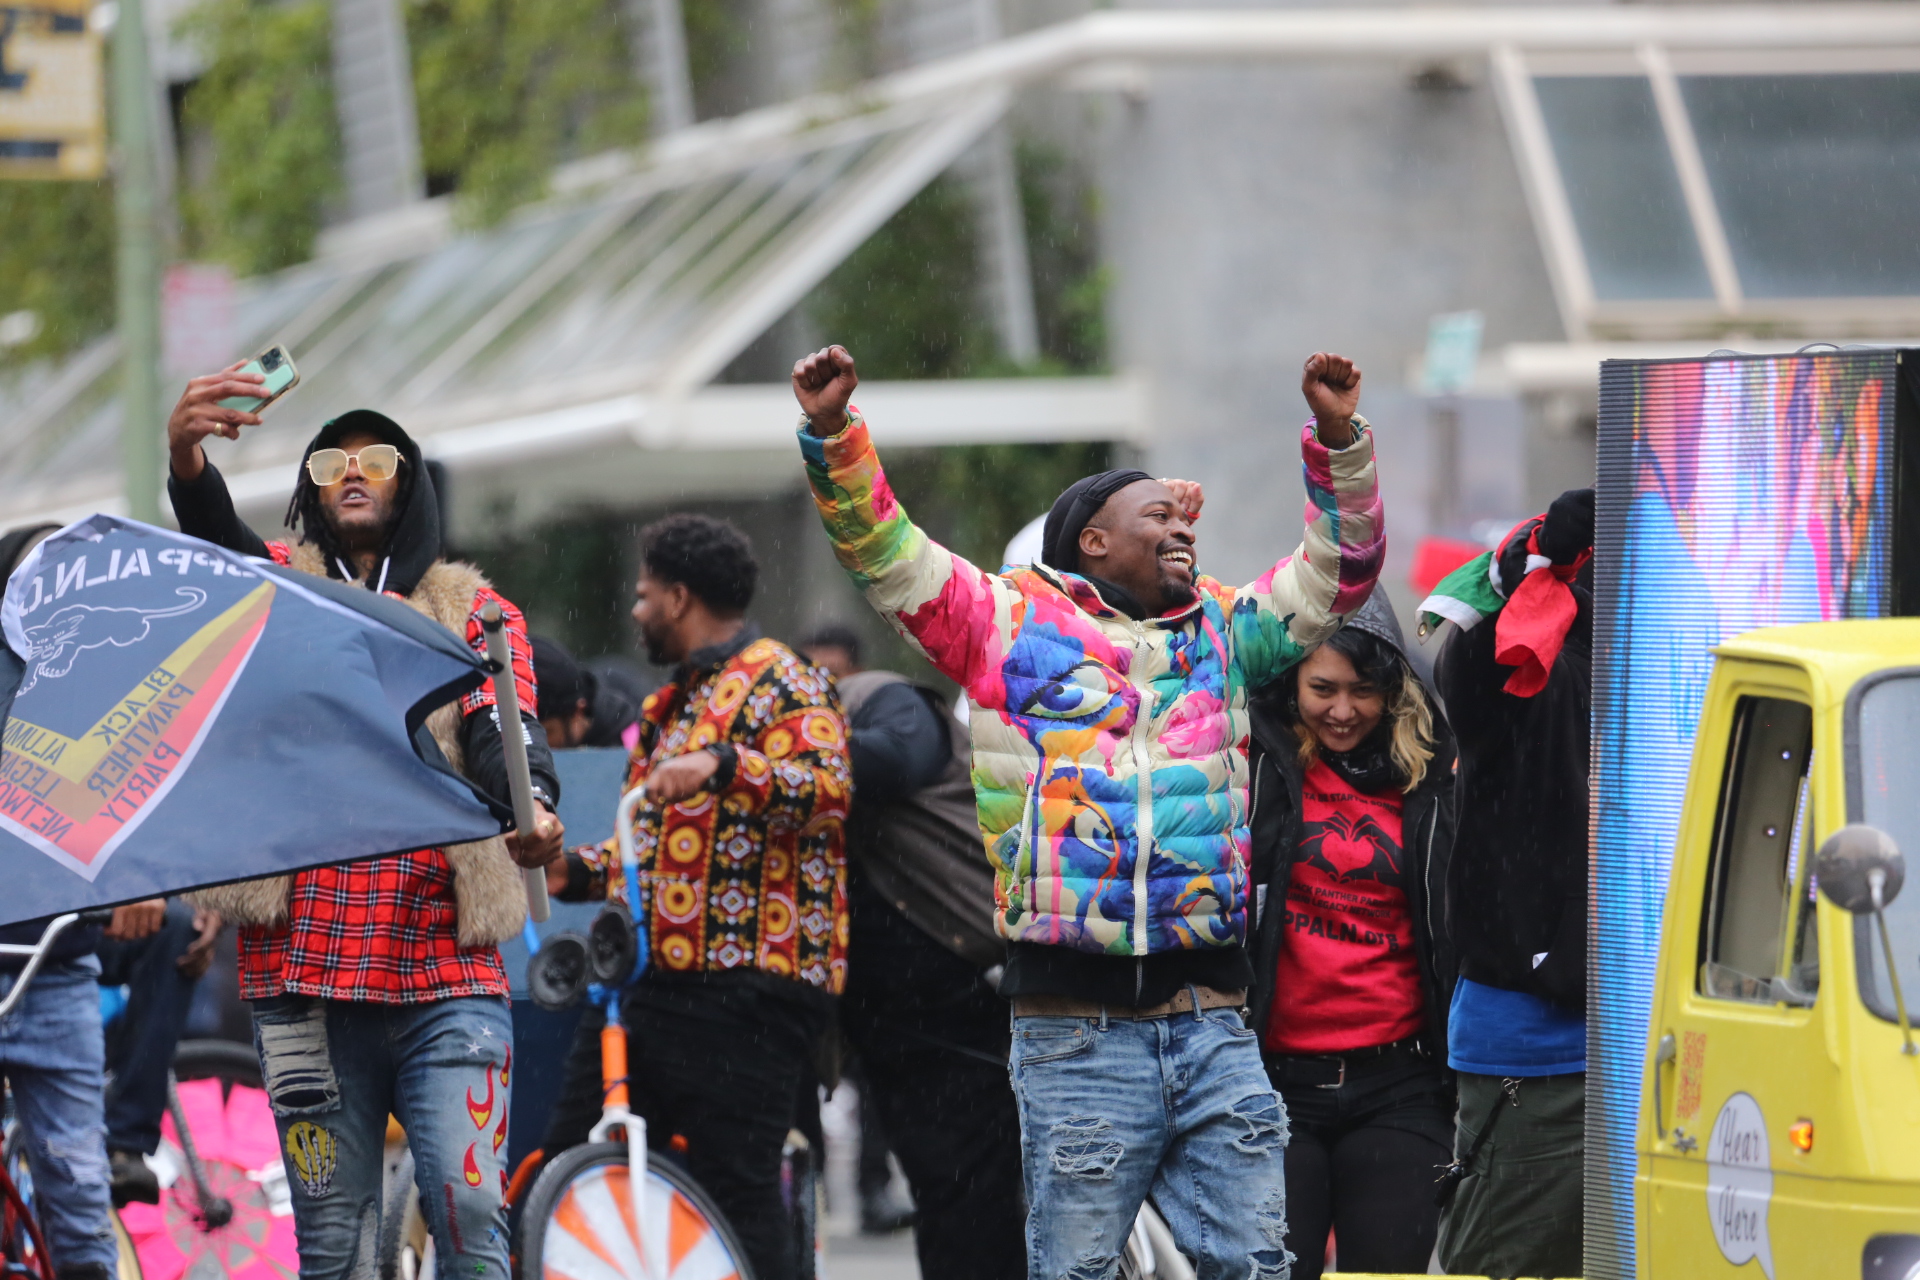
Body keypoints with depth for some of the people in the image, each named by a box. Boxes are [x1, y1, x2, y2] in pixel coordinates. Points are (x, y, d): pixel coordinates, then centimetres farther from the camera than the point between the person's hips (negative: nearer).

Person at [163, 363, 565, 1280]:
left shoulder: (478, 613, 13)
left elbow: (500, 731, -5)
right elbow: (220, 547, -10)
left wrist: (531, 808, -30)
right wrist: (186, 464, -34)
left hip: (447, 972, -1)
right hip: (305, 971, 1)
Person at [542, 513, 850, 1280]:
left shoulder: (779, 683, -5)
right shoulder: (673, 703, 26)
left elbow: (828, 789, -22)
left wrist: (724, 765, -35)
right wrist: (576, 873, 17)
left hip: (745, 987, -10)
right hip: (651, 979, 10)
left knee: (736, 1192, -11)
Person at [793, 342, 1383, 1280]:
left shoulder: (1223, 630, 18)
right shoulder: (1013, 622, 7)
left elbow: (1335, 570, 21)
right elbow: (885, 551, 3)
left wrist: (1337, 438, 8)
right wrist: (833, 434, -9)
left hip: (1213, 1023, 4)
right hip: (1078, 1029, -4)